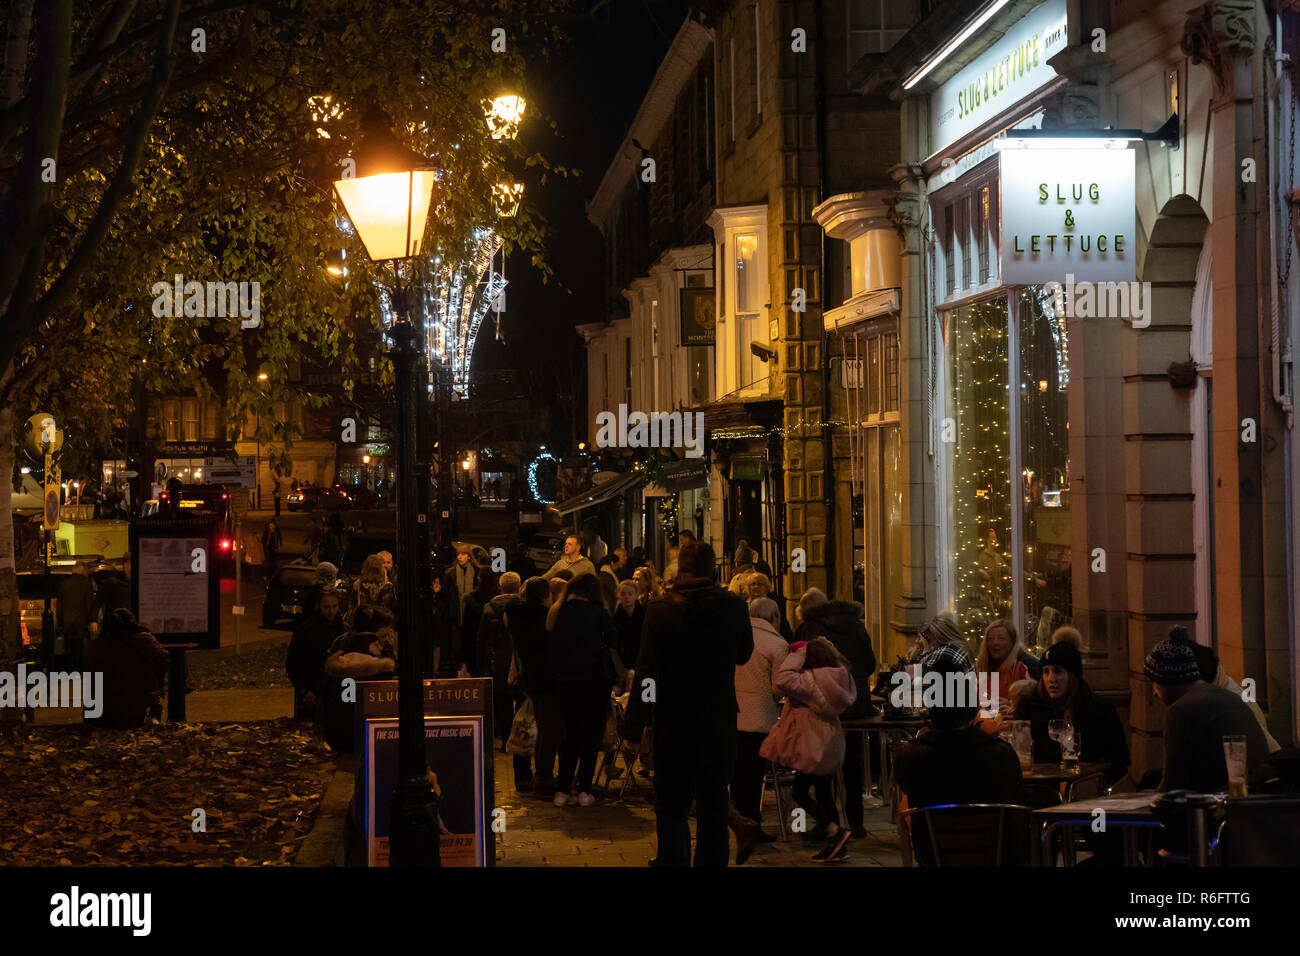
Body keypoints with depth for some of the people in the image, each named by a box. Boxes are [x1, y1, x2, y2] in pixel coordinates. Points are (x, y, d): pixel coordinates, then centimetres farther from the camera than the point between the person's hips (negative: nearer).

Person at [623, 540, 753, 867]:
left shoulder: (660, 611, -12)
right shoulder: (734, 608, -7)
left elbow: (646, 674, -13)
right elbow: (744, 654, 11)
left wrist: (634, 727, -8)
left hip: (673, 725, -1)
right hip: (720, 723, 1)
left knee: (671, 807, 10)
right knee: (714, 807, 12)